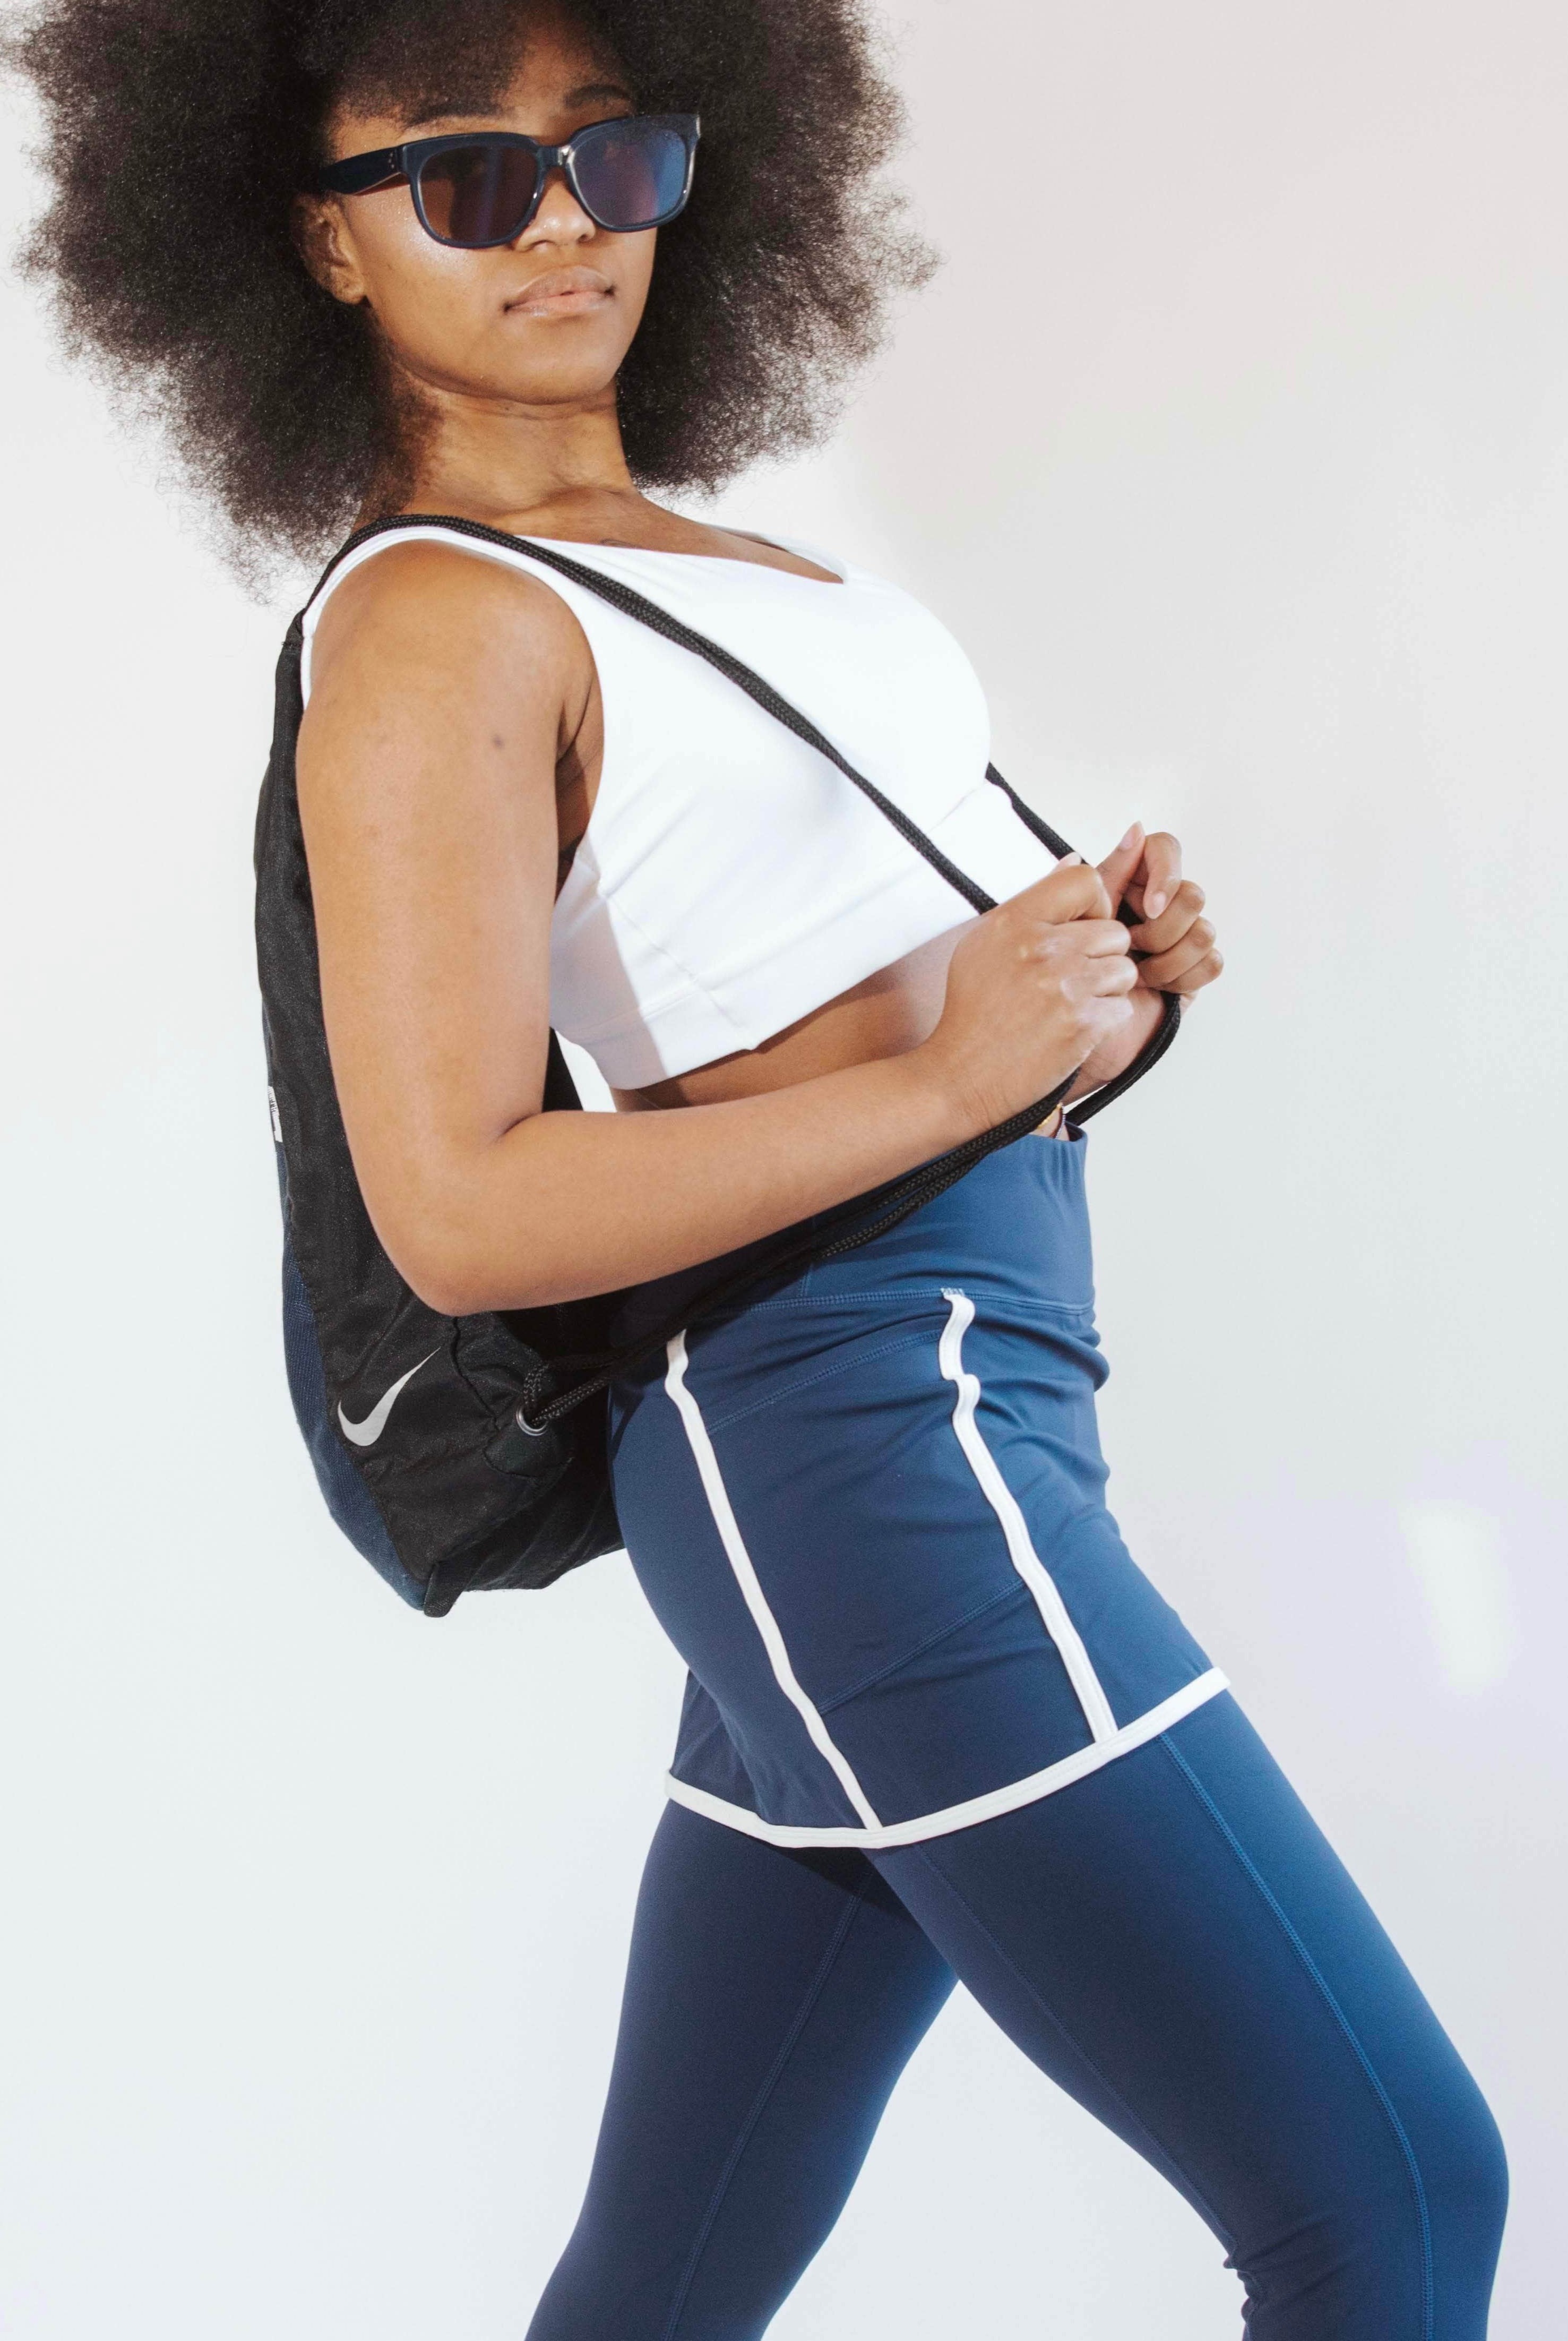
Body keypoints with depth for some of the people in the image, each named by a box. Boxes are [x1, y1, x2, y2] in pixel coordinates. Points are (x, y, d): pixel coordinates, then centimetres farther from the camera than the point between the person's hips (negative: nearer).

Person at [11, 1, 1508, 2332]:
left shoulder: (681, 563, 19)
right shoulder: (432, 624, -9)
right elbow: (460, 1213, -16)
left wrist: (1095, 963, 4)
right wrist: (965, 1077, -18)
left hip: (942, 1414, 9)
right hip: (865, 1433, -9)